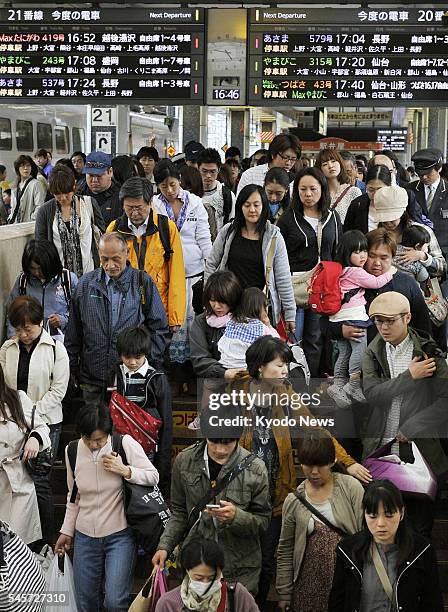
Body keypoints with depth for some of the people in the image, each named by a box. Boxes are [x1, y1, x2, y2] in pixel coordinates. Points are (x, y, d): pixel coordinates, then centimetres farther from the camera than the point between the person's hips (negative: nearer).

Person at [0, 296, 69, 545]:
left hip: (45, 423, -3)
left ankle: (46, 542, 6)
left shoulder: (55, 349, -4)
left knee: (39, 481, -5)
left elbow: (58, 390, -7)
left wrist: (32, 413, -14)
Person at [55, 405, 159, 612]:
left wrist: (125, 470, -20)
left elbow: (153, 477, -5)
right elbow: (74, 497, 11)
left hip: (120, 535, -4)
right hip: (85, 537, 4)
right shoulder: (72, 451, -1)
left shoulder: (125, 444, -12)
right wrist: (67, 531, 14)